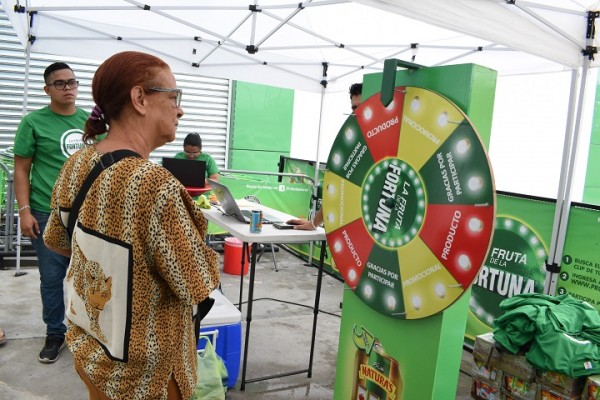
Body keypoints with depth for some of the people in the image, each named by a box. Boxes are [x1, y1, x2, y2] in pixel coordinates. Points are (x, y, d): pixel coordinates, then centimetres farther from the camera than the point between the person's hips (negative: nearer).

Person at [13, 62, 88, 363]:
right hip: (48, 214, -2)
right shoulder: (33, 122, -1)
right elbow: (21, 170, -1)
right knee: (52, 278, 7)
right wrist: (24, 210, -9)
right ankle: (55, 334, 25)